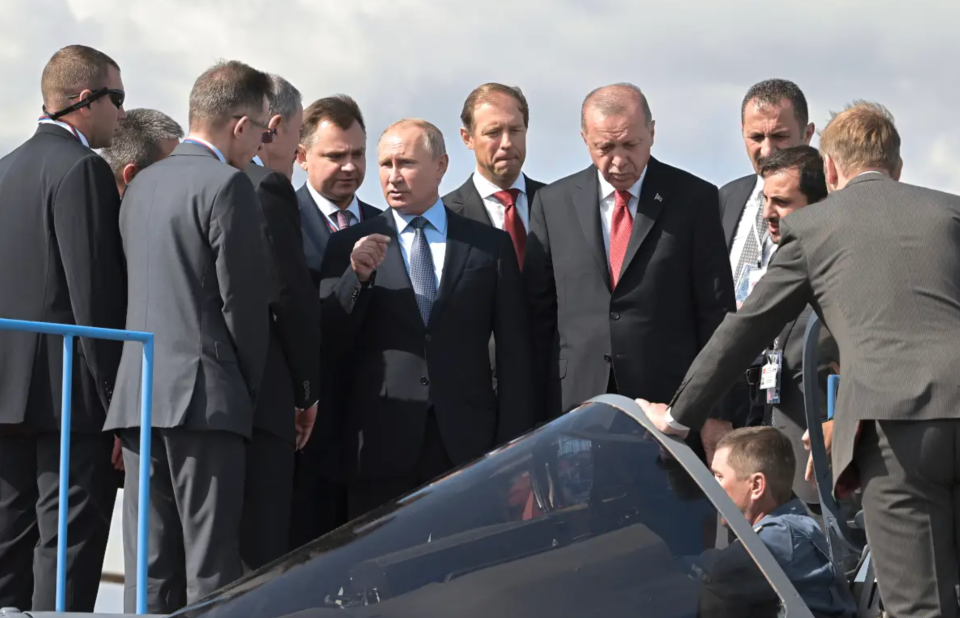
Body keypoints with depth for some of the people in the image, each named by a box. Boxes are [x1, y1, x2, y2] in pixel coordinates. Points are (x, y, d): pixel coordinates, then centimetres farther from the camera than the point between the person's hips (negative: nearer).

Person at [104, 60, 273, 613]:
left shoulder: (143, 184, 16)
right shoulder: (228, 185, -9)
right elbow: (243, 299, -10)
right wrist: (252, 387, 4)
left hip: (138, 395, 7)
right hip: (204, 397, -7)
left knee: (151, 568, 6)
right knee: (212, 568, -6)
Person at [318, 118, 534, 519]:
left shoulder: (492, 246, 10)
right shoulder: (349, 246, 10)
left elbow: (514, 354, 9)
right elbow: (329, 346, 4)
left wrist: (512, 448, 1)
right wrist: (357, 276, -12)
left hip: (468, 442, 0)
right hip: (380, 447, 0)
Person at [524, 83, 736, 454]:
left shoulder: (695, 200, 3)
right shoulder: (552, 203, 9)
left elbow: (716, 312, 2)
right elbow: (537, 315, 10)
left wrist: (716, 412, -2)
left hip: (668, 400, -2)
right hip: (574, 404, 2)